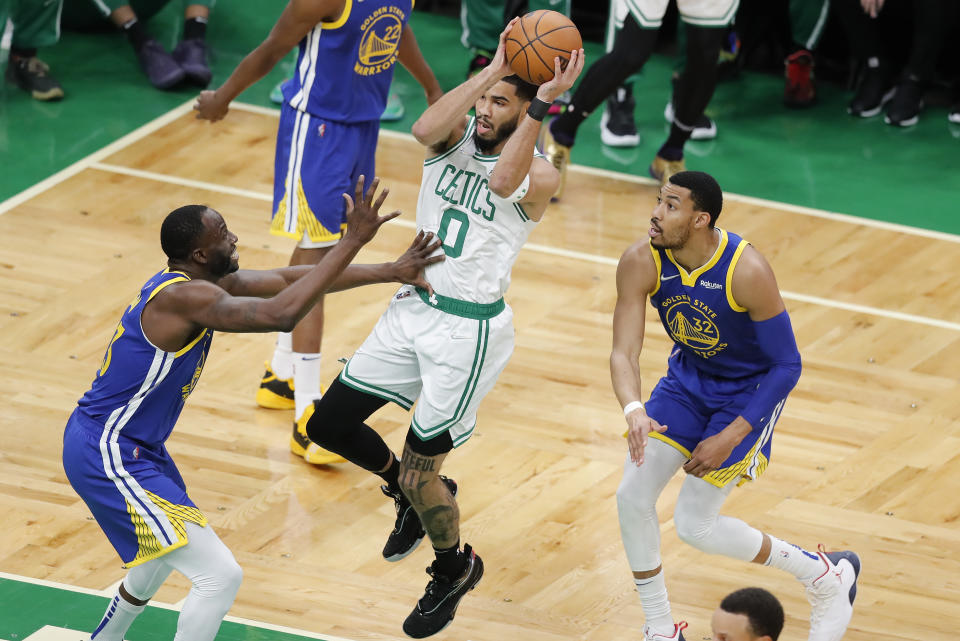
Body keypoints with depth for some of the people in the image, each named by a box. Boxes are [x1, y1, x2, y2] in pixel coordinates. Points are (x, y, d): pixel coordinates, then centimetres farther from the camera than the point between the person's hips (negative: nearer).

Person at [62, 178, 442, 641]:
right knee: (220, 576, -14)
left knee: (168, 548, 35)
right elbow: (281, 314, -37)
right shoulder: (183, 297, -27)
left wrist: (391, 272, 8)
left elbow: (291, 280, 10)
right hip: (108, 459, -11)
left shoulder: (207, 280, 3)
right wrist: (353, 240, -34)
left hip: (135, 445, 11)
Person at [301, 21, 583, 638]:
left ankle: (455, 570, 26)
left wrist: (542, 103, -40)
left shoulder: (538, 175, -13)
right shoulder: (457, 138, -1)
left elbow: (503, 182, -37)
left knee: (418, 475, -5)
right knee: (328, 423, 11)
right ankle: (413, 492, 38)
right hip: (414, 308, 6)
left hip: (469, 330, -6)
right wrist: (494, 69, -28)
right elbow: (425, 130, -25)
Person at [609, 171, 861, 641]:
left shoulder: (747, 271, -32)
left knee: (694, 526, -7)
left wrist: (731, 438, -26)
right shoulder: (641, 263, -20)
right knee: (632, 495, -7)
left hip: (750, 390, -5)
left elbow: (787, 367, -23)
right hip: (688, 377, 5)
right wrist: (632, 409, -44)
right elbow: (623, 351, -22)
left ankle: (828, 576, 13)